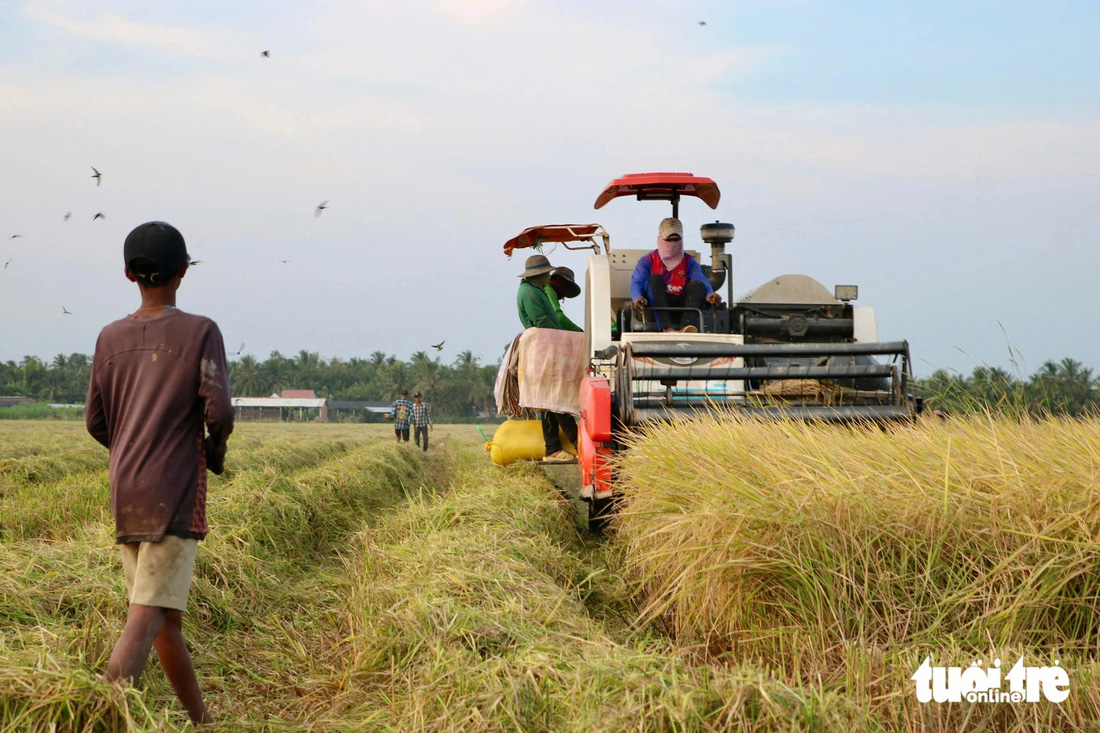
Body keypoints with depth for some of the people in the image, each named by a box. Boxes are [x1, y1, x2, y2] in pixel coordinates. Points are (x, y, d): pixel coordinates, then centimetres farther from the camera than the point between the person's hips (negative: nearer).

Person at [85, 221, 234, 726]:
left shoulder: (110, 339, 7)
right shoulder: (200, 333, -6)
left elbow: (96, 423, 10)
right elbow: (218, 411, -14)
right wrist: (215, 450, 8)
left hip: (124, 499, 5)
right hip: (176, 497, -5)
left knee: (166, 615, 15)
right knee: (146, 618, -11)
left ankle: (201, 721, 27)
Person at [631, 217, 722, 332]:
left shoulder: (689, 262, 18)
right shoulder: (648, 261, 14)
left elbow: (701, 279, -4)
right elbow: (636, 283, -4)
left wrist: (709, 294, -28)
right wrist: (638, 297, -30)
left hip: (681, 308, 1)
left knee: (698, 285, -22)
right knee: (655, 279, -25)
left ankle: (685, 328, -49)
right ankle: (667, 328, -47)